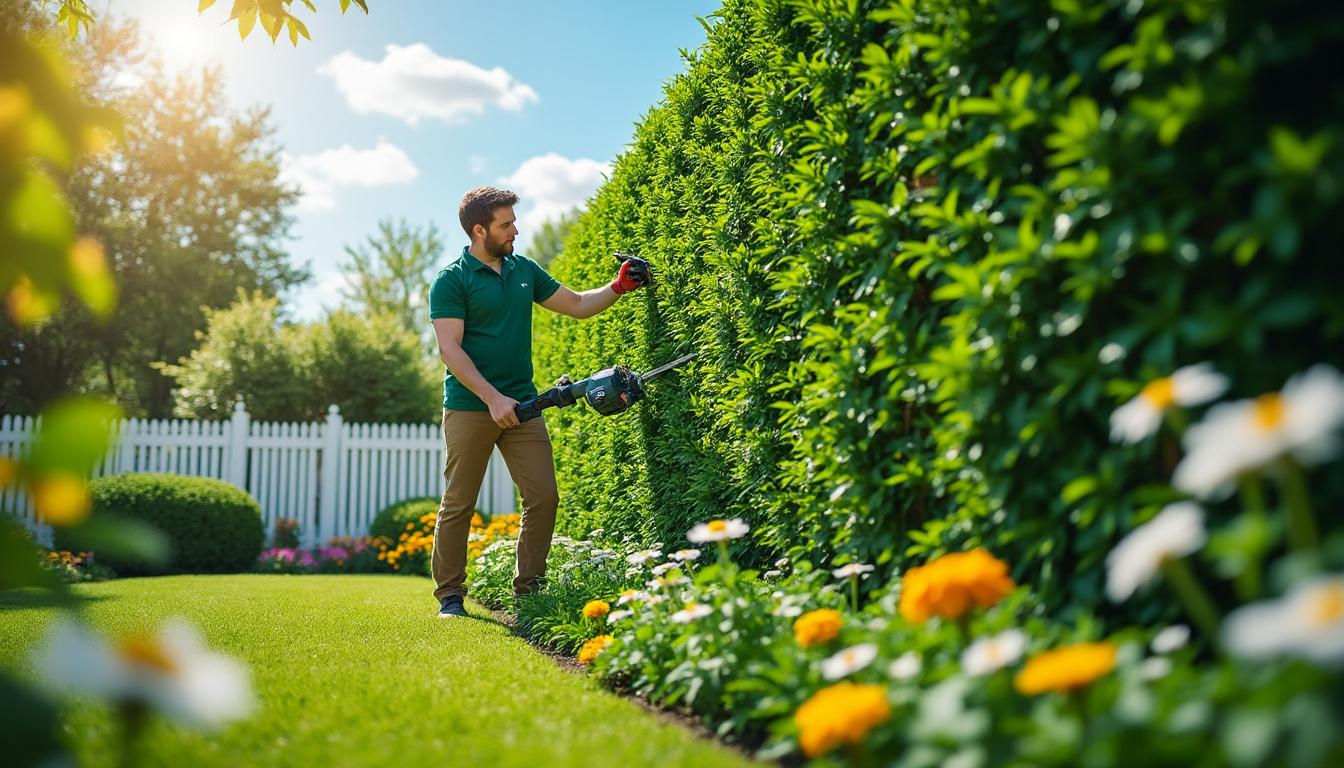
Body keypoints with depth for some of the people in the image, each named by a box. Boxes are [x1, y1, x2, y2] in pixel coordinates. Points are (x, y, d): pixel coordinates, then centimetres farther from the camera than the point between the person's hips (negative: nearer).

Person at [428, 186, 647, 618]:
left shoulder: (524, 270, 12)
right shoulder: (451, 281, -7)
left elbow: (578, 305, 19)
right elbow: (449, 349, -14)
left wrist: (618, 288, 2)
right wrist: (492, 398, -21)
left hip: (522, 405, 5)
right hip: (469, 408, -5)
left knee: (543, 498, 0)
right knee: (458, 505, 2)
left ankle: (529, 589, 12)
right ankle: (450, 596, 13)